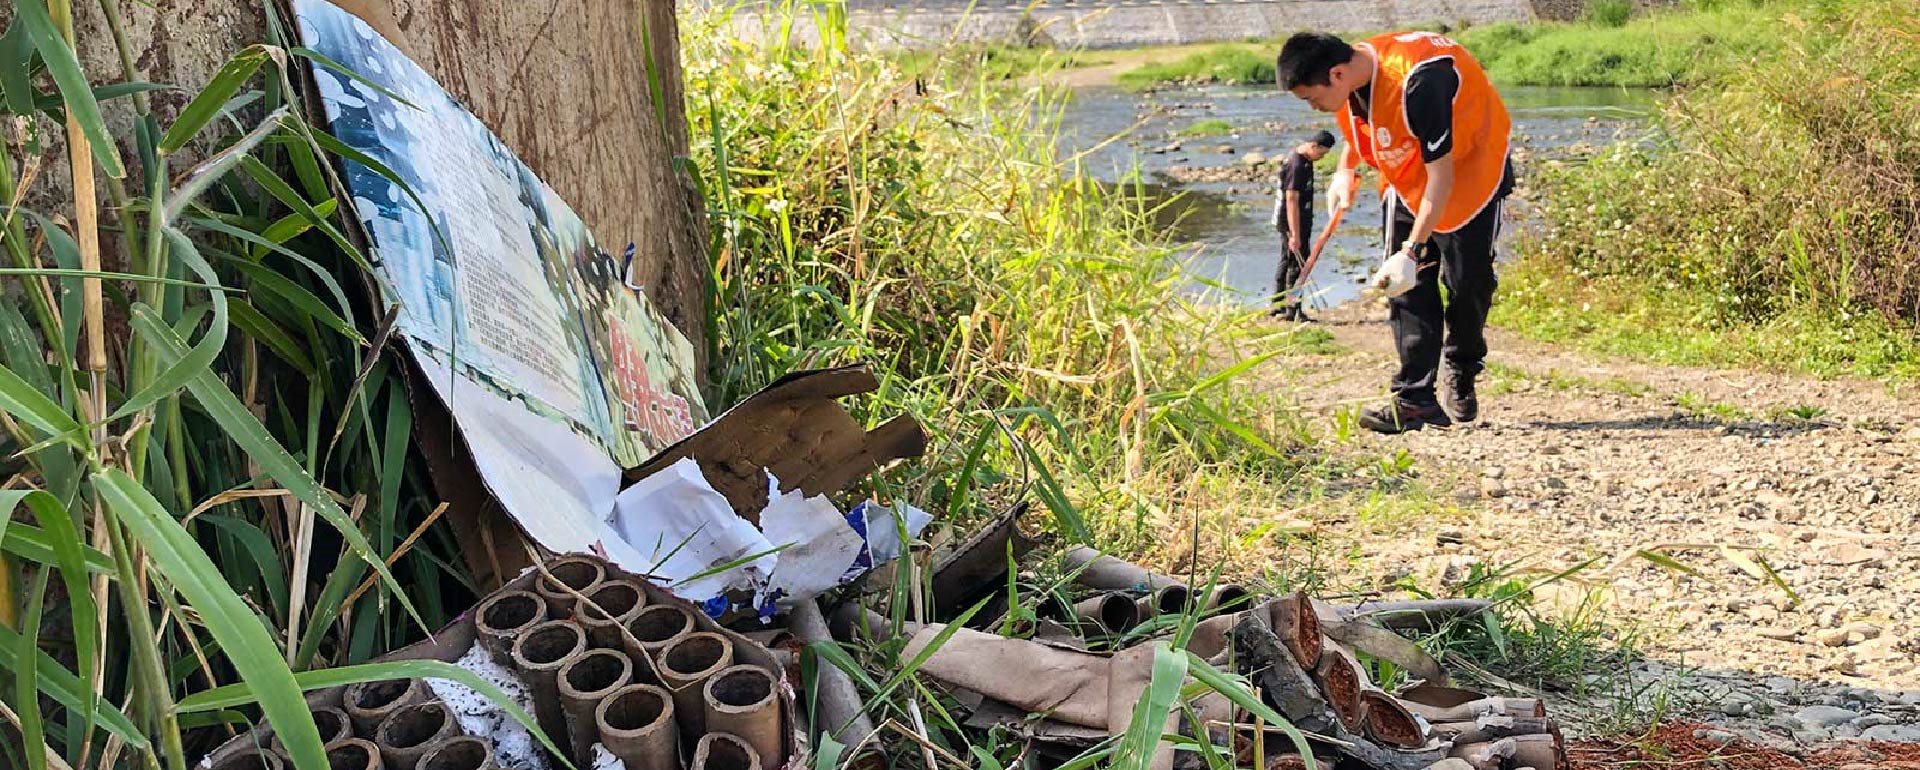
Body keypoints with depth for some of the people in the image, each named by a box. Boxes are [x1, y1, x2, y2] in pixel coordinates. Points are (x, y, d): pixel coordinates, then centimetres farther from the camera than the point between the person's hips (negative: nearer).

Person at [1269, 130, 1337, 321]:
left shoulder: (1305, 161, 10)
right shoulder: (1296, 165, -22)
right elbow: (1292, 201, -26)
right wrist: (1295, 235, -27)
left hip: (1286, 222, 11)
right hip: (1293, 223, -11)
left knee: (1286, 261, 15)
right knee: (1297, 264, -7)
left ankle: (1277, 306, 23)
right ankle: (1292, 310, -4)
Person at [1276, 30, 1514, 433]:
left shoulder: (1418, 80, -37)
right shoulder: (1349, 77, -13)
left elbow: (1441, 175, -32)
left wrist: (1413, 249, -32)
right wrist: (1345, 170, -5)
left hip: (1470, 169, -6)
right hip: (1407, 177, 7)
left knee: (1467, 281, -1)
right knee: (1407, 287, -4)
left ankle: (1461, 379, 23)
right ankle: (1416, 399, -5)